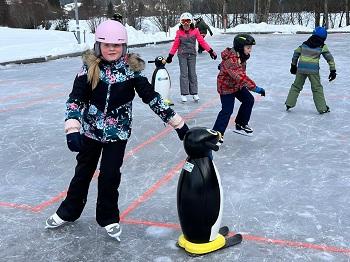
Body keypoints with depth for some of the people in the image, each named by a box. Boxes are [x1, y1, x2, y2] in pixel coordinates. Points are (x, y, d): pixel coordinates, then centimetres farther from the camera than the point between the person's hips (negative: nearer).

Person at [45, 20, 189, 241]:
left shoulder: (131, 69, -10)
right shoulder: (90, 68, -9)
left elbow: (152, 97, -9)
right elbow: (75, 99, -12)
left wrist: (178, 122, -10)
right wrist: (72, 129, -26)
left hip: (118, 132, -1)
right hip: (90, 130, 2)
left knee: (110, 176, 3)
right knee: (83, 172, 16)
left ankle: (108, 218, 26)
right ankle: (68, 212, 37)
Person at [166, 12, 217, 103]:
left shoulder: (195, 31, 0)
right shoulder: (179, 32, 0)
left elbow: (202, 42, 0)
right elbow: (175, 44, 5)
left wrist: (210, 51, -4)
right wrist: (170, 55, 5)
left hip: (192, 55, 1)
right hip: (182, 55, -1)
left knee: (192, 74, 4)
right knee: (184, 74, -2)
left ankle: (194, 93, 10)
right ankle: (184, 94, 2)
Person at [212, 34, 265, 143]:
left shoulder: (241, 55, -6)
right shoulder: (231, 60, -35)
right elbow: (240, 77, -43)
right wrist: (256, 88, -45)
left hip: (237, 85, 9)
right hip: (226, 87, -9)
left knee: (249, 100, 11)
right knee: (227, 111, -11)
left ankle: (241, 125, 25)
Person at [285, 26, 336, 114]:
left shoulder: (305, 43, 11)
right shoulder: (322, 46, 1)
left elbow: (296, 53, 16)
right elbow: (330, 58, 2)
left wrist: (293, 65, 26)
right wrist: (333, 70, 8)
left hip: (301, 67, 3)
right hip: (313, 69, -3)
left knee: (296, 86, 16)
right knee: (317, 88, 5)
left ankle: (289, 103, 14)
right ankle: (322, 108, 8)